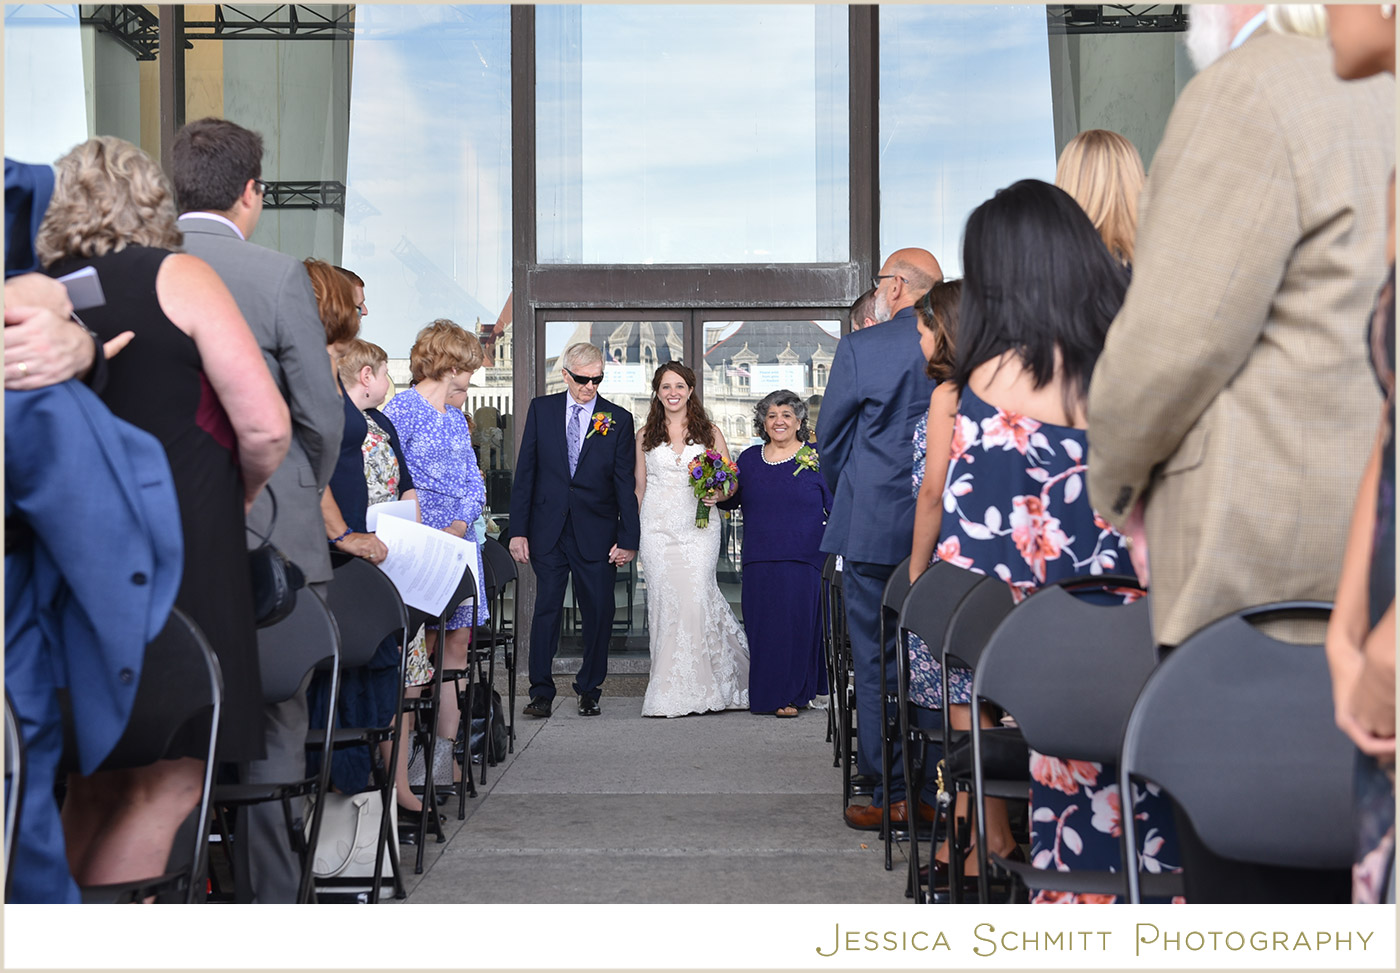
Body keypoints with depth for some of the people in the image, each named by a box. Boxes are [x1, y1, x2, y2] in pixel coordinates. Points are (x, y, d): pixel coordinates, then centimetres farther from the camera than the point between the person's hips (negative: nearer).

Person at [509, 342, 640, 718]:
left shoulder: (618, 419, 1)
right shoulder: (541, 409, 4)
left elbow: (625, 483, 1)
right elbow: (525, 472, 4)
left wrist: (628, 538, -4)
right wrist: (518, 530, -2)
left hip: (596, 534, 0)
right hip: (548, 531, 0)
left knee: (598, 613, 4)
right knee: (546, 610, 1)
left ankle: (589, 690, 19)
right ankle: (541, 693, 8)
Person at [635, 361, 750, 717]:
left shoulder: (709, 432, 8)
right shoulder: (645, 435, 12)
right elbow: (640, 487, 15)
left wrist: (718, 494, -13)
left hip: (699, 527, -1)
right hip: (658, 528, 1)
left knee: (696, 596, -12)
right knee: (665, 601, -4)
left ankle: (701, 686, 1)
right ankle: (669, 691, 3)